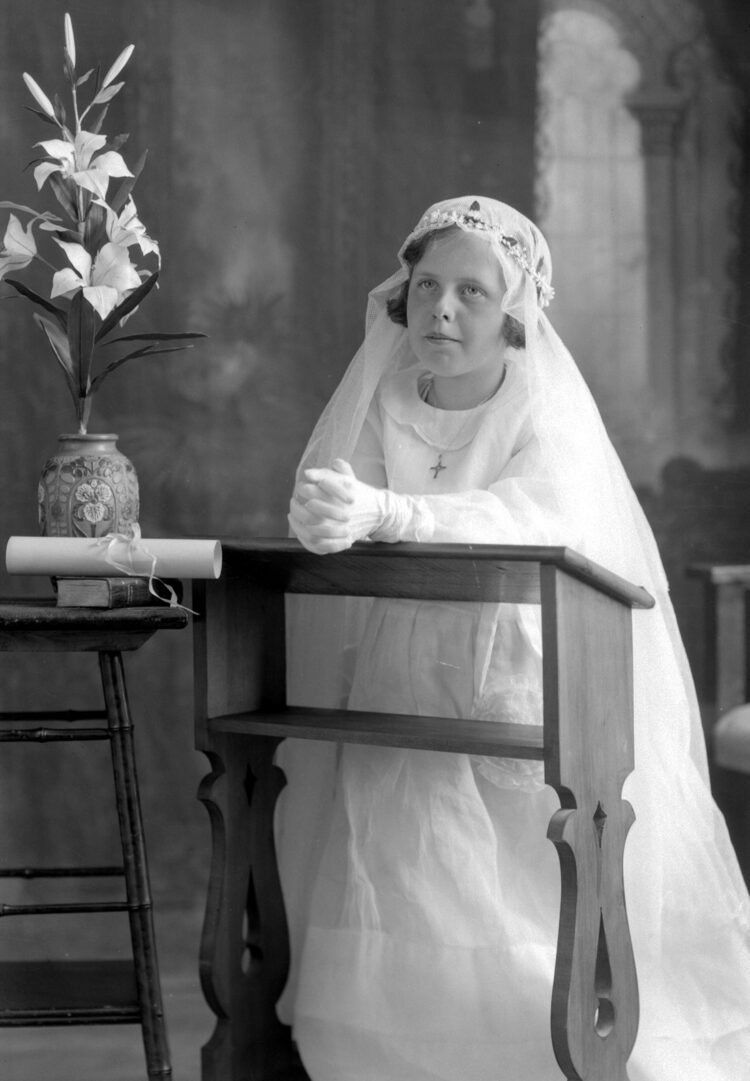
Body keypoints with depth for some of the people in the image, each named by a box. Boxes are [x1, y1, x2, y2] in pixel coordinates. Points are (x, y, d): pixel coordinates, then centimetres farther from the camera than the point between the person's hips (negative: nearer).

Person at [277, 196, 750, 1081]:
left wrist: (381, 514, -39)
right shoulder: (382, 407, 9)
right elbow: (324, 502, -3)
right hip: (403, 705, 3)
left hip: (530, 706, -2)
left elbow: (524, 518, -24)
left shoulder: (552, 418, -3)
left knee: (532, 962, -13)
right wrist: (324, 516, -25)